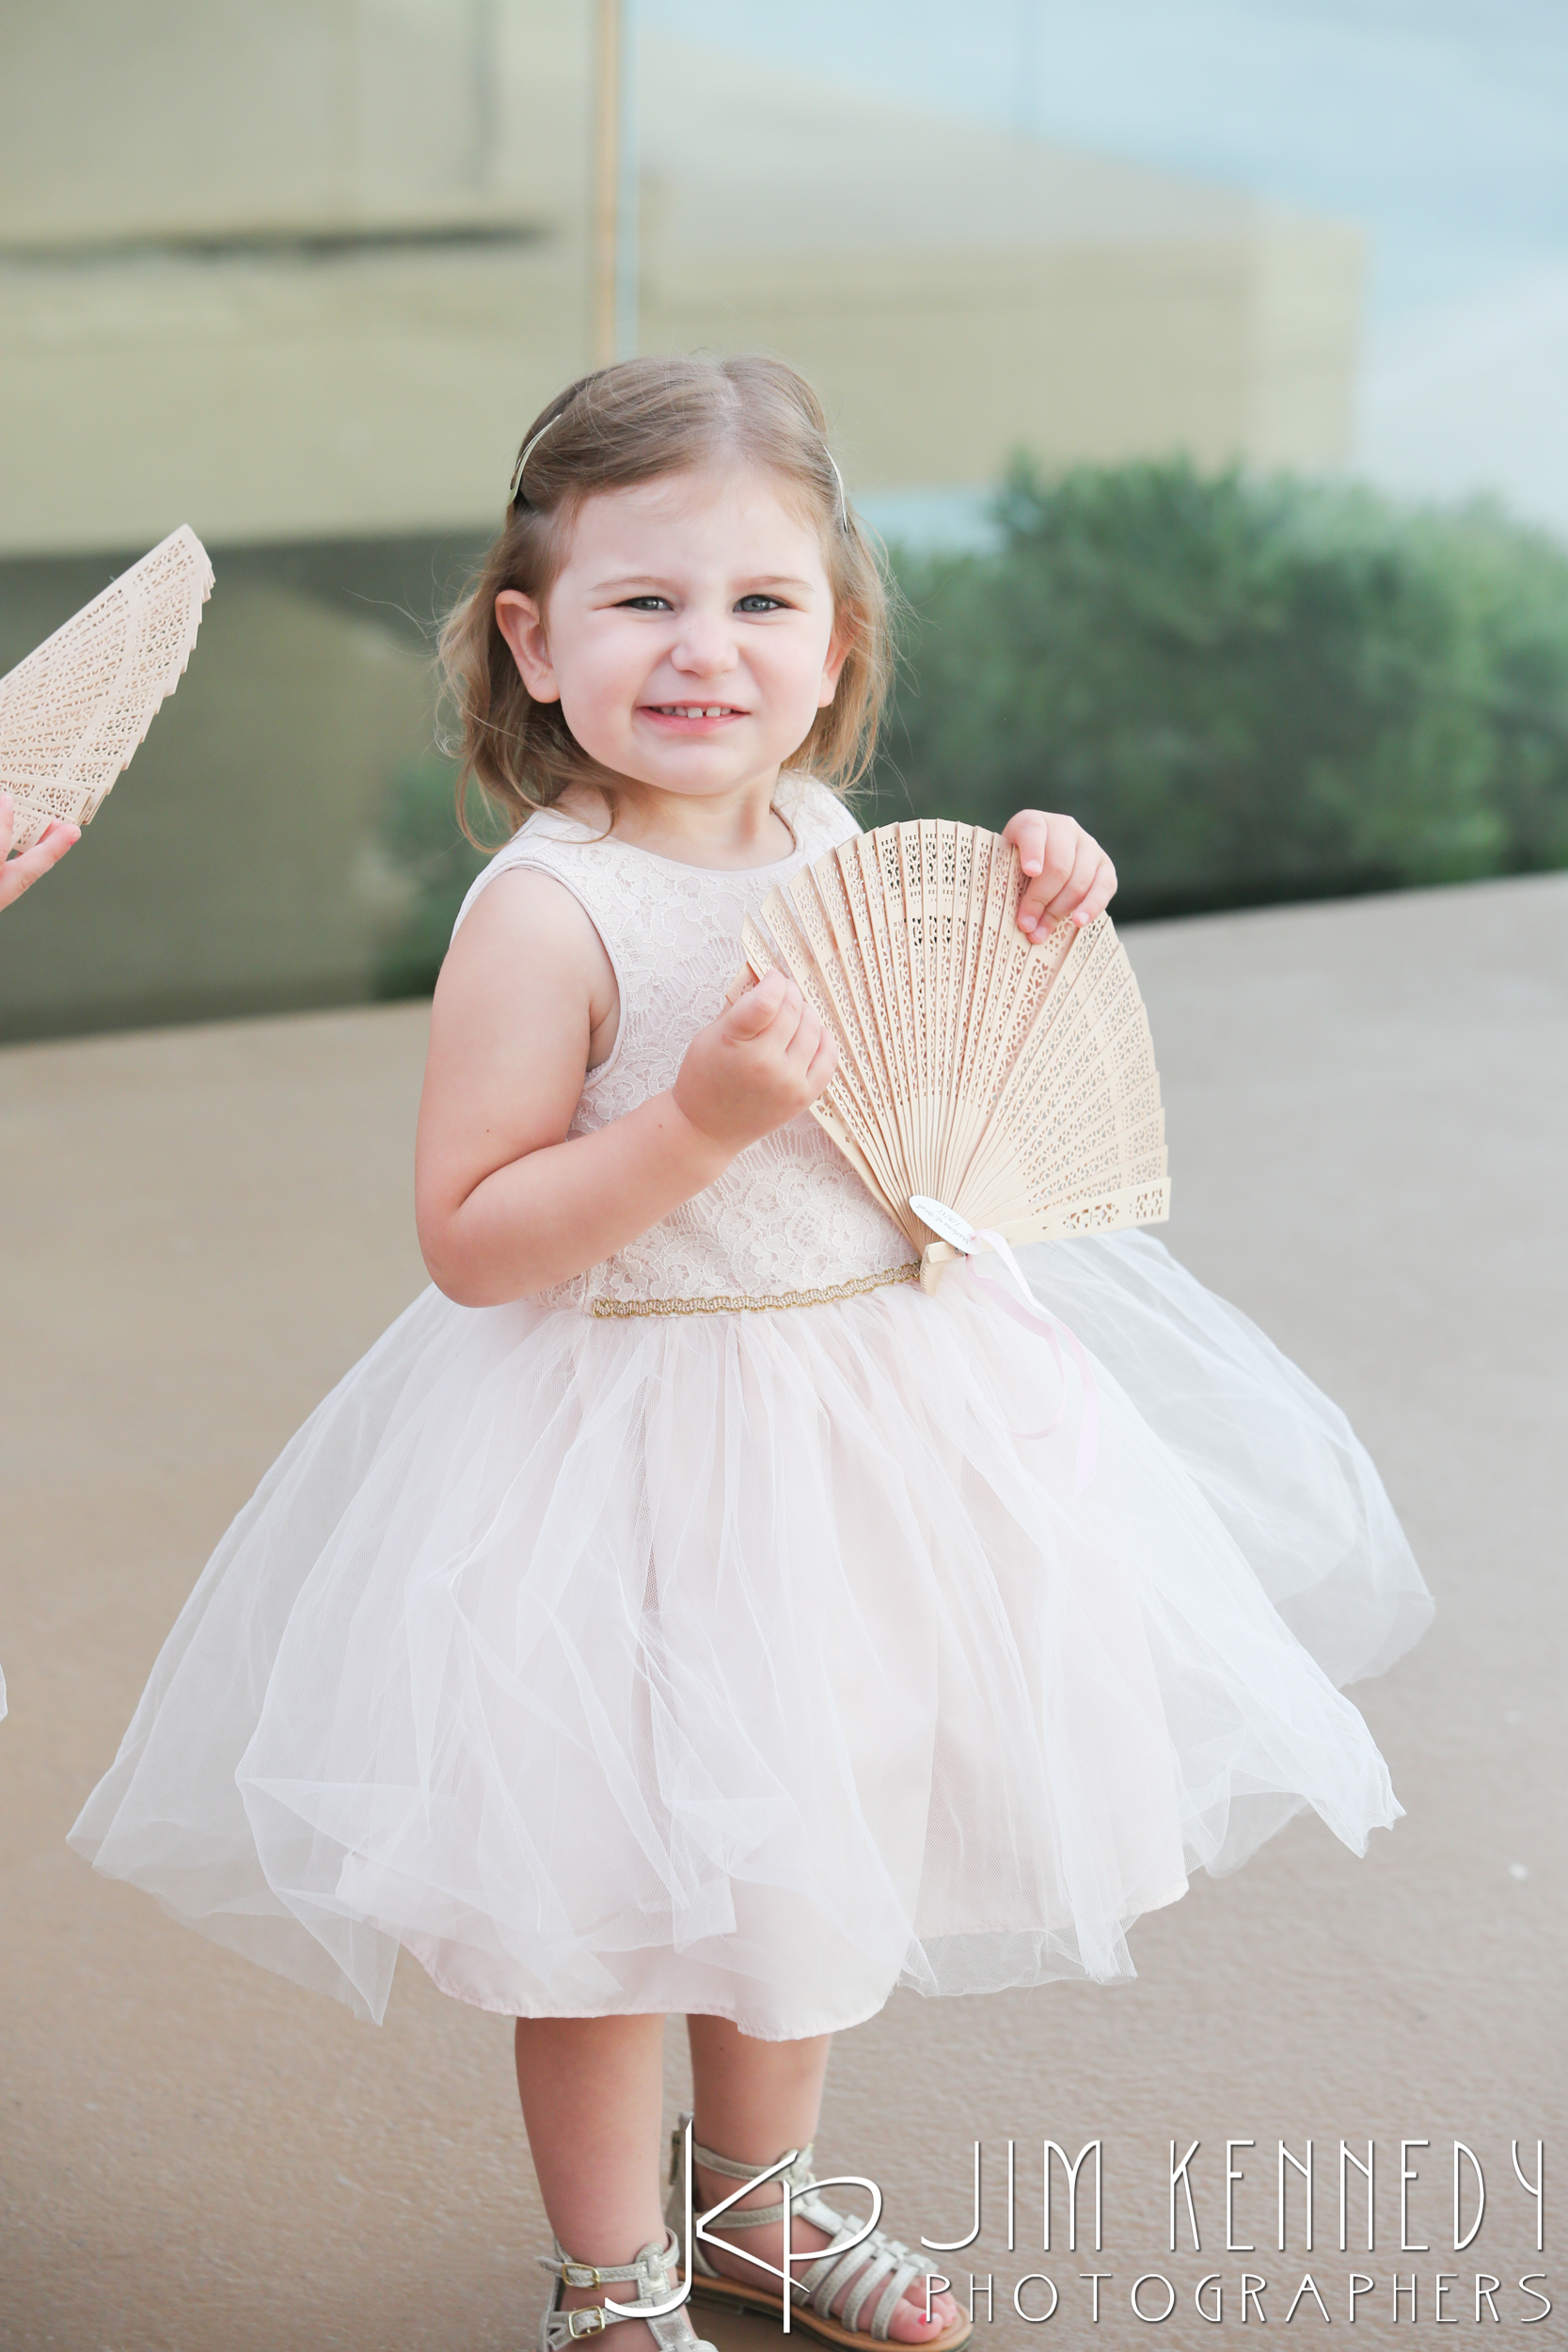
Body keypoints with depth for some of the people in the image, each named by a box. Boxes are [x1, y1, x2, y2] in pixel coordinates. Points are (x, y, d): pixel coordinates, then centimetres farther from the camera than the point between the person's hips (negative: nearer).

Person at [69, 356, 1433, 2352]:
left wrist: (1028, 917, 0)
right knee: (614, 1885, 7)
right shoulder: (549, 910, -22)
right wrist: (699, 1120, -32)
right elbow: (469, 1238, -22)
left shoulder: (825, 837, 0)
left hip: (866, 1408, 7)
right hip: (623, 1457, -7)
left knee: (813, 1848, 22)